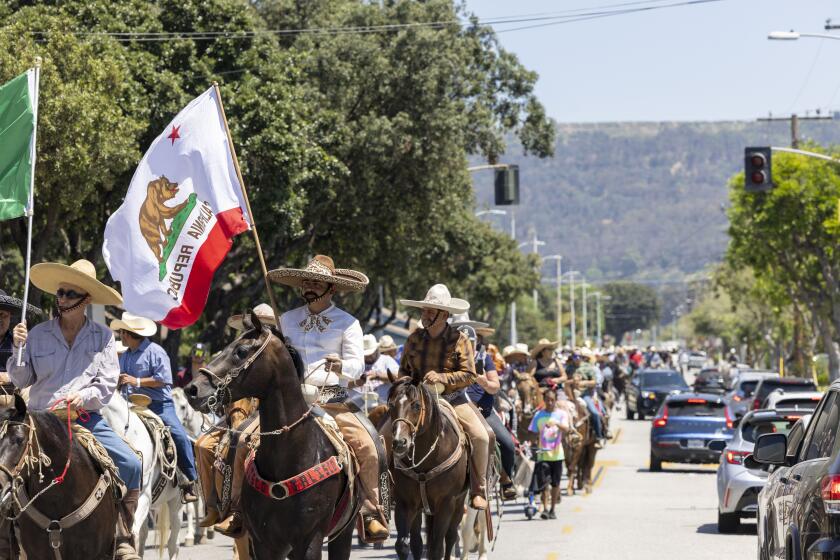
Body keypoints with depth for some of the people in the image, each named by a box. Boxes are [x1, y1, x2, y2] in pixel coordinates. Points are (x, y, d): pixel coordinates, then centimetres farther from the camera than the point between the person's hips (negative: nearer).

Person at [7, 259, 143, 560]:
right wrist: (18, 349, -9)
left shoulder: (103, 336, 4)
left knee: (131, 465, -14)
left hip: (87, 418, 1)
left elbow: (108, 383, 1)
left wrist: (84, 397, -17)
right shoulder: (38, 334, 4)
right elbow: (20, 381, 7)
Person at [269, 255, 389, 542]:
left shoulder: (347, 323, 6)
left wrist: (341, 366, -22)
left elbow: (357, 364, -1)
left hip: (333, 401, -2)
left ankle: (371, 514, -14)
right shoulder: (288, 320, 14)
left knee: (366, 446, -23)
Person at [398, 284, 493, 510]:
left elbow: (469, 375, -9)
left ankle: (478, 491, -8)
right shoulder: (414, 339, 5)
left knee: (482, 436, -21)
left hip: (453, 400, -3)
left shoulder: (459, 340, -5)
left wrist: (441, 377, -22)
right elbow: (403, 370, 16)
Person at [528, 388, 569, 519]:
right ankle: (545, 508, -7)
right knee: (544, 483, -8)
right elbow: (533, 433, 5)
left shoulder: (561, 414, 0)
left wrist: (557, 424, -36)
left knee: (555, 483, 5)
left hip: (557, 454, 0)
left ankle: (552, 509, 16)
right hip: (543, 453, 0)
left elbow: (566, 429, -17)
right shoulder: (539, 415, 4)